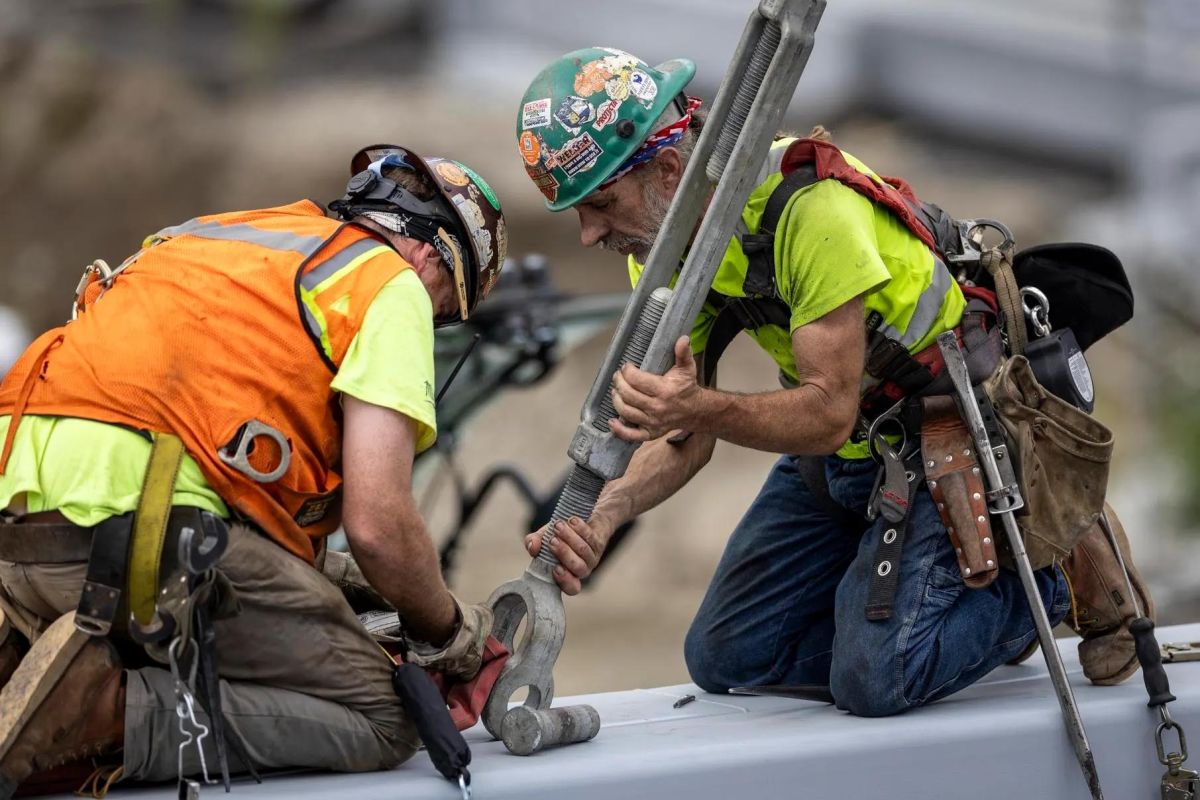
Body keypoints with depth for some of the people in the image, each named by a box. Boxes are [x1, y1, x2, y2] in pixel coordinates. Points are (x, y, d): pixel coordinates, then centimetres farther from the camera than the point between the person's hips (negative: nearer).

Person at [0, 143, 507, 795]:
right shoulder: (394, 284, 7)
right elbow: (377, 523, -4)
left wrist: (316, 573, 34)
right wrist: (451, 634, 15)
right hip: (148, 530, -8)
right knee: (381, 722, 1)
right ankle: (107, 707, -16)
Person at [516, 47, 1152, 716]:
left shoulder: (807, 206, -31)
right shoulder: (659, 245, -6)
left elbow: (830, 414, -31)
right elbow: (686, 438, -7)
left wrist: (700, 407, -48)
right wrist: (603, 515, -27)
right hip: (841, 457, 8)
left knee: (874, 679, -21)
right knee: (725, 659, 4)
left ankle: (1067, 570, 3)